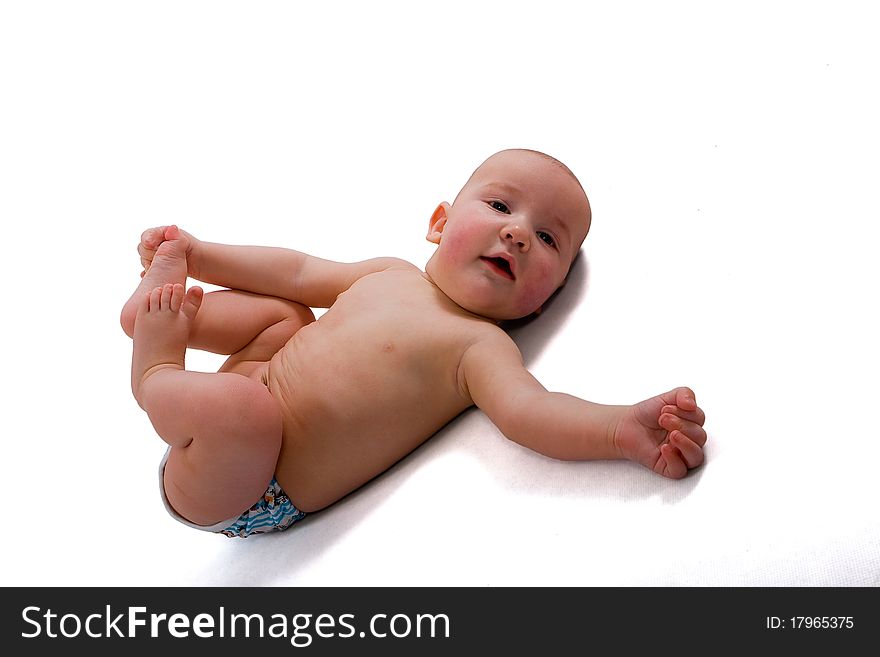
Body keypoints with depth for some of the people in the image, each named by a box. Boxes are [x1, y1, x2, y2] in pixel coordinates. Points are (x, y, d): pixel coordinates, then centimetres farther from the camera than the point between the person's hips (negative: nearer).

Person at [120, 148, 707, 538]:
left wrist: (624, 428, -50)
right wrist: (197, 254, 18)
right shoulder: (389, 274, 6)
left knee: (244, 410, -35)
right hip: (228, 425, 6)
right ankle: (165, 309, 14)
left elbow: (526, 410, -32)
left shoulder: (479, 346, -14)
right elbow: (296, 272, 15)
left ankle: (157, 375, -6)